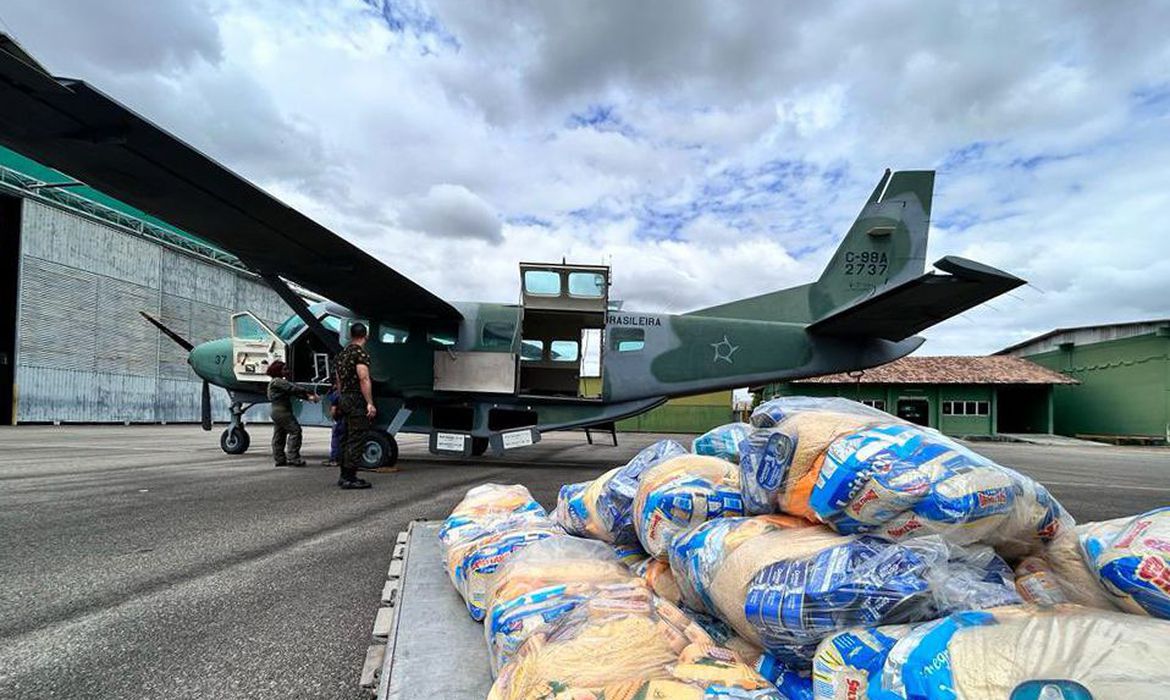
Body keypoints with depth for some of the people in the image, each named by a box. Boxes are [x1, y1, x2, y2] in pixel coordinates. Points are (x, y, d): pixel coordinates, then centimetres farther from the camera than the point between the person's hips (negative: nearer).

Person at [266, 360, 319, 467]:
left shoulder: (281, 382, 21)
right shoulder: (277, 381, -10)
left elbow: (294, 391, 13)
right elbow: (293, 388, -20)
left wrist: (307, 397, 1)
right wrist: (310, 393, -21)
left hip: (276, 412, 11)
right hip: (282, 411, -11)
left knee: (279, 436, 11)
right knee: (295, 430, -12)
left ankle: (280, 459, 15)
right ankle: (293, 458, -16)